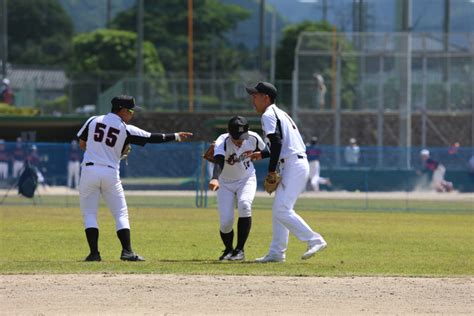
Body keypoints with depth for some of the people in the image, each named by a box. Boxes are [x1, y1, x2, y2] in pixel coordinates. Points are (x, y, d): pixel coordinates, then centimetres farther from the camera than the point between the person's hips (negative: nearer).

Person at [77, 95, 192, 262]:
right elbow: (153, 138, 3)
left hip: (89, 170, 2)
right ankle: (127, 251, -3)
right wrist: (176, 136, 14)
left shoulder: (93, 121, 7)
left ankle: (94, 253, -3)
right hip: (111, 173, -1)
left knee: (89, 214, 7)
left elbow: (82, 144, 13)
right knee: (121, 214, 8)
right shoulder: (126, 130, -1)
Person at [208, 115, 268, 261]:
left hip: (247, 179, 1)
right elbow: (218, 162, -52)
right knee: (226, 221, -10)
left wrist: (259, 155, -17)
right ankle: (228, 250, 24)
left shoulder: (253, 138, -19)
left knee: (244, 205, -28)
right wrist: (215, 179, -70)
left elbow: (266, 151, 4)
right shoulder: (222, 142, -31)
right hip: (225, 183, -1)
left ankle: (239, 250, -18)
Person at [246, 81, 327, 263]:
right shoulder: (280, 113, 24)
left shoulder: (269, 115, -6)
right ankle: (277, 253, 12)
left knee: (282, 210, -15)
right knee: (279, 210, 12)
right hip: (300, 163, 10)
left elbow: (276, 142, -18)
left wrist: (271, 171, -16)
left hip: (293, 165, -10)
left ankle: (315, 240, -17)